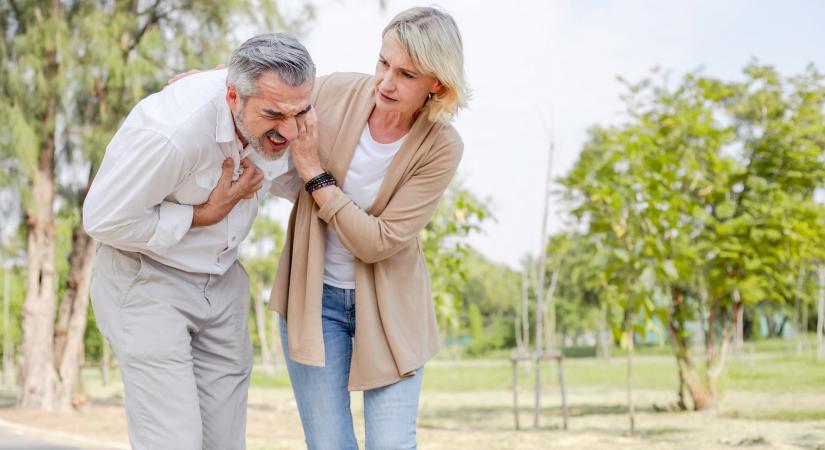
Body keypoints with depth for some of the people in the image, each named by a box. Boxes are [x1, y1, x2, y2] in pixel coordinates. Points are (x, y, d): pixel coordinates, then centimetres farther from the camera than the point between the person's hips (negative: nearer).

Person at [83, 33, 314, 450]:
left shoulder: (278, 106, -11)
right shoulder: (172, 130, -32)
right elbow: (104, 220, -20)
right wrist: (205, 214, -20)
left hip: (223, 278, 6)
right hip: (149, 279, -6)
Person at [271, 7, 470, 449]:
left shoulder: (441, 148, -17)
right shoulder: (334, 90, -11)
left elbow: (378, 242, -21)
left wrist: (315, 175, -22)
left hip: (388, 306, -1)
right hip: (314, 297, 2)